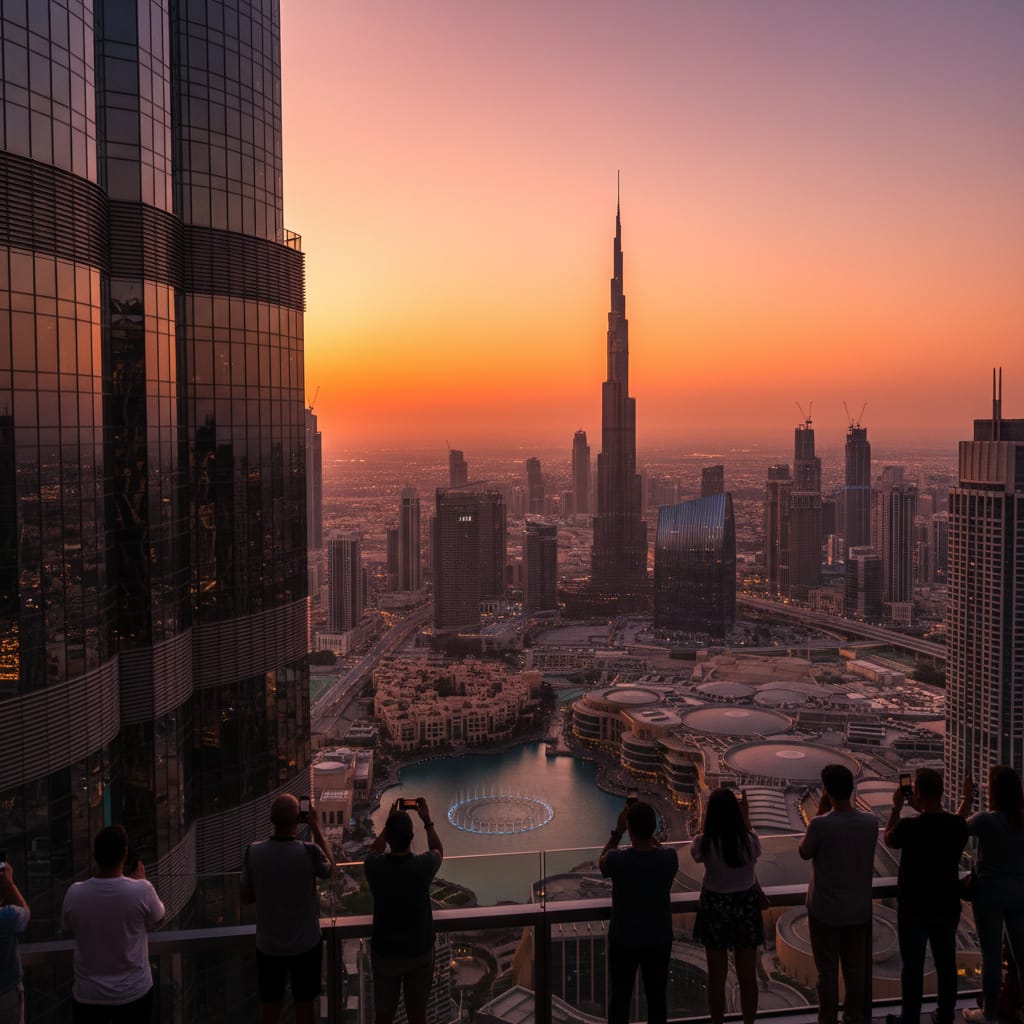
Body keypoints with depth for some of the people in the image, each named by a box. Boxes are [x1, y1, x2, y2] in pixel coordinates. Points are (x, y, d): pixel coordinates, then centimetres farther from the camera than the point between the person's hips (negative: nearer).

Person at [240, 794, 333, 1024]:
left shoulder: (252, 852, -15)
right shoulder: (309, 852, -23)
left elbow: (246, 897, -2)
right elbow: (329, 868, 1)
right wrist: (316, 829, 4)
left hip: (267, 946, 2)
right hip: (305, 945, -2)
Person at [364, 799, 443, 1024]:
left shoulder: (375, 867, -20)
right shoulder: (422, 866, -23)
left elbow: (375, 852, 8)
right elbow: (438, 851, 3)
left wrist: (389, 822, 6)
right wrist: (427, 821, 8)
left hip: (384, 953, 1)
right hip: (419, 952, -1)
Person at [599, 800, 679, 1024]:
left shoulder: (617, 860, -27)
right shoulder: (669, 858, -21)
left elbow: (602, 861, -1)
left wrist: (617, 831, -1)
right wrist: (647, 829, 1)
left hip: (623, 940, -1)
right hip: (659, 940, 2)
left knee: (620, 996, 17)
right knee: (657, 996, 19)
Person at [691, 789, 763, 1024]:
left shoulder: (704, 843, -22)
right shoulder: (750, 840, -19)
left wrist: (708, 821, 0)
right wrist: (746, 818, 12)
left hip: (715, 906, -1)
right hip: (746, 906, 1)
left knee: (717, 976, 15)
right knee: (747, 976, 16)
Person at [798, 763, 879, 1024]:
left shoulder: (820, 824, -24)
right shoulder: (871, 823, -11)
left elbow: (804, 853, -5)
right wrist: (848, 806, 5)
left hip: (825, 909, -4)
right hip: (859, 908, 4)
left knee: (828, 970, 10)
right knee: (856, 968, 17)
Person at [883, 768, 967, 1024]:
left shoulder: (909, 826, -23)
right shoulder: (958, 825, -12)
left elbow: (889, 840, -1)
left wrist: (897, 807, 5)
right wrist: (923, 810, 9)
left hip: (914, 908, -4)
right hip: (947, 906, 4)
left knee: (913, 966, 9)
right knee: (946, 963, 18)